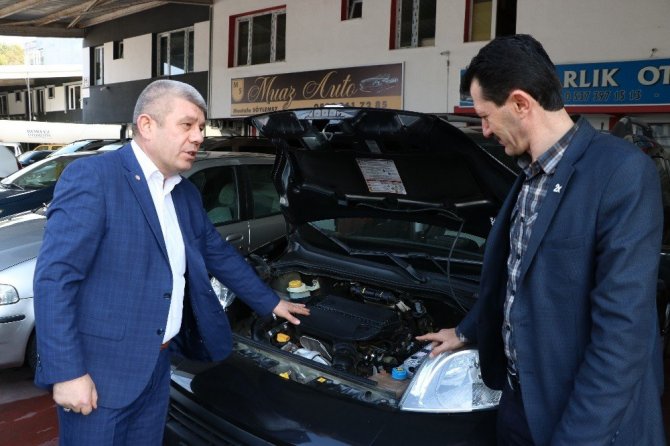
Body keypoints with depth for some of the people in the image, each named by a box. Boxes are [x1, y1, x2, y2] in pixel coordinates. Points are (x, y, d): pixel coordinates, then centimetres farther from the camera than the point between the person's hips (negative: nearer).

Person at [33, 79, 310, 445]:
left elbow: (219, 253, 22)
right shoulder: (91, 178, -15)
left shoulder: (186, 195, 10)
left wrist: (270, 303, 25)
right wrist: (67, 372, -21)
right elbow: (54, 278, -19)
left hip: (156, 367, 7)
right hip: (99, 370, -7)